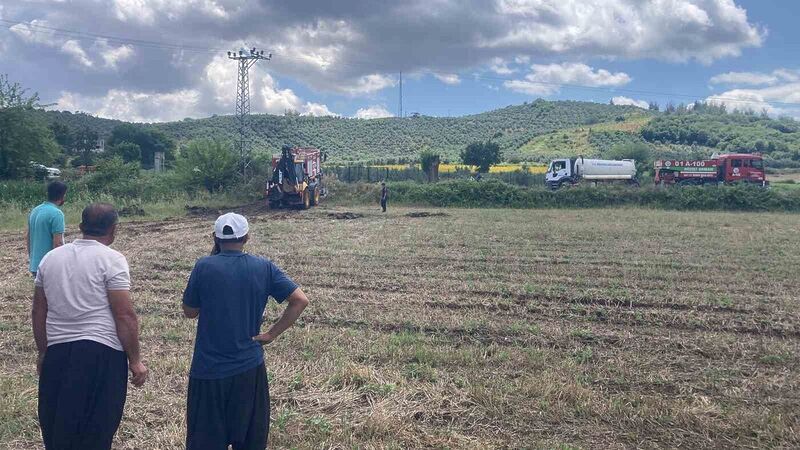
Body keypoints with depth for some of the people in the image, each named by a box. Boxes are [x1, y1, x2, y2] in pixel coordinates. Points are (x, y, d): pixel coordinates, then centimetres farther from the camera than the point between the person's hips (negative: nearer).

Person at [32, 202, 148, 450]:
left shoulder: (50, 258, 10)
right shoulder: (111, 259, -8)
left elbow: (38, 312, 15)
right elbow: (125, 315, -13)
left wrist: (43, 352, 25)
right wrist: (135, 360, -6)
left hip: (57, 353, 6)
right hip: (101, 354, -6)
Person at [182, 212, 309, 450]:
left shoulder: (204, 267, -10)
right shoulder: (263, 267, -4)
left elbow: (190, 312, 3)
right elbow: (300, 300, -8)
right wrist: (271, 334, -3)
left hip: (209, 370, -1)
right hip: (249, 368, 2)